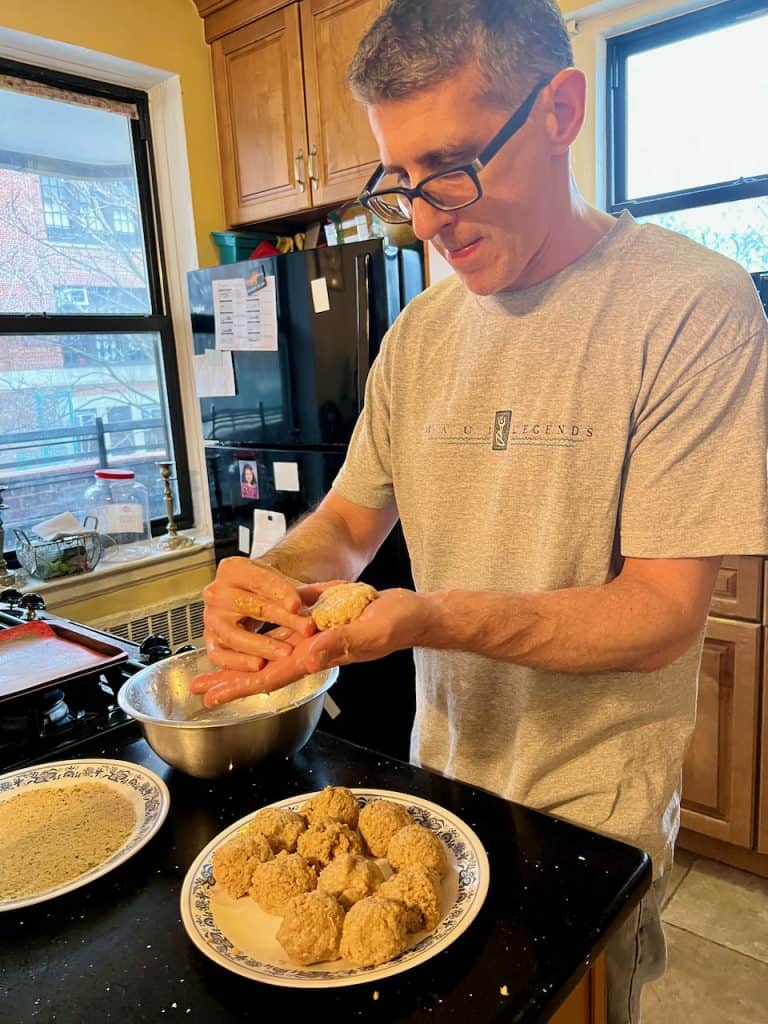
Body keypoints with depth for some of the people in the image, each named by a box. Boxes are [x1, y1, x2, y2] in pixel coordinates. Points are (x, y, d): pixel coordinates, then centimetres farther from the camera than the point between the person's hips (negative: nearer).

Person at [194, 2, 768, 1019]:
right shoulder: (420, 332, -1)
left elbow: (663, 614, -22)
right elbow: (350, 518, 3)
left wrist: (432, 617, -35)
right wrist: (276, 576, -19)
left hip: (592, 804, -5)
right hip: (442, 770, 5)